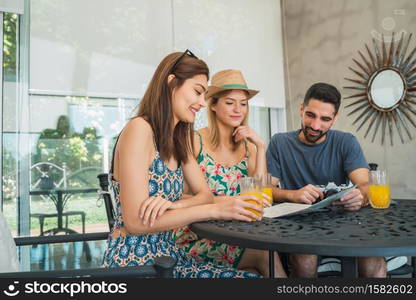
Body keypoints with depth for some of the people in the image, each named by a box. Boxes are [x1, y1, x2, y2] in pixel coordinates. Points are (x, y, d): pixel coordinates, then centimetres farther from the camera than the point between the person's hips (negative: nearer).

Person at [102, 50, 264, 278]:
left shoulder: (178, 139, 11)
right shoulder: (139, 129, -16)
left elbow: (204, 194, 6)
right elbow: (136, 222, -21)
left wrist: (173, 205, -16)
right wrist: (215, 210, -21)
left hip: (167, 256, 8)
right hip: (132, 262, -7)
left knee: (251, 276, -7)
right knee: (247, 275, -17)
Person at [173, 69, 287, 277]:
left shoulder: (248, 147, 9)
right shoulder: (195, 141, -8)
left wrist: (260, 147, -6)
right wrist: (229, 201, -23)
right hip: (196, 236, -4)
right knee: (265, 255, -24)